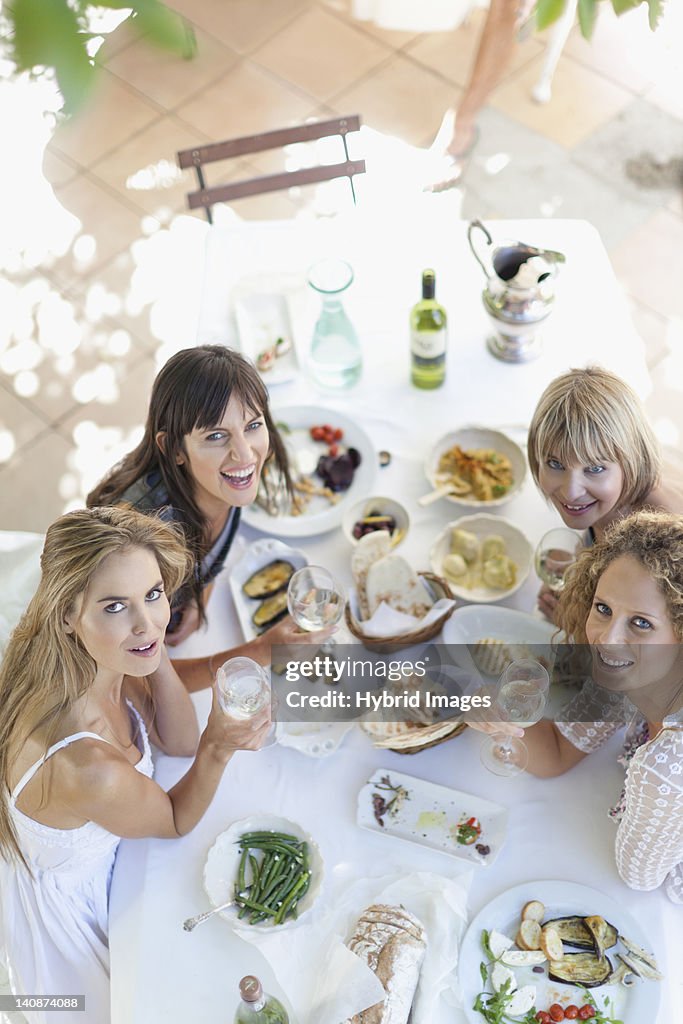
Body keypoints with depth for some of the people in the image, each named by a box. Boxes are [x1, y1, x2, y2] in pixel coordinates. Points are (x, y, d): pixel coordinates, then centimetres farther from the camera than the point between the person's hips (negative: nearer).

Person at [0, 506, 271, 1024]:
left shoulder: (108, 662, -22)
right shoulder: (84, 767, -45)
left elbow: (180, 742, -8)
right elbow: (178, 821, -23)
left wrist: (154, 651, -23)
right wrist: (220, 746, -41)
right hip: (69, 911, -6)